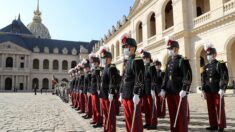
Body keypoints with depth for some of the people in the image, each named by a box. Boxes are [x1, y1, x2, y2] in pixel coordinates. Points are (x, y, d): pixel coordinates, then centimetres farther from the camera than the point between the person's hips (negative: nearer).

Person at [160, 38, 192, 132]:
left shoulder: (183, 61, -6)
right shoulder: (169, 62, 14)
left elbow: (188, 76, -13)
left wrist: (184, 89, -20)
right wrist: (163, 89, 9)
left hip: (180, 92, -6)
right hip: (170, 92, 7)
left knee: (182, 115, 4)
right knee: (172, 114, 12)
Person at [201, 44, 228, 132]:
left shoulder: (220, 64, -3)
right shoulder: (206, 67, 13)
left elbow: (224, 77, -11)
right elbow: (204, 79, 14)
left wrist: (222, 89, -19)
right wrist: (203, 90, 9)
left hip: (218, 91, -5)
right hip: (209, 91, 5)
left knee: (219, 109, 3)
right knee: (211, 109, 9)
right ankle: (213, 125, 21)